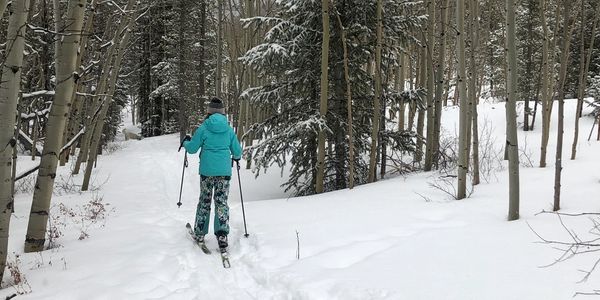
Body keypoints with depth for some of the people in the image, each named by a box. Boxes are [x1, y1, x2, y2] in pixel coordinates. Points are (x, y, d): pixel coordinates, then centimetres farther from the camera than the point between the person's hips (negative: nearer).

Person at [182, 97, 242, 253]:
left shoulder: (204, 128, -5)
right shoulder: (229, 130, 1)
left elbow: (192, 148, -1)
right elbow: (237, 152, 6)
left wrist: (186, 142, 21)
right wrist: (236, 157, 29)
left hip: (207, 170, -1)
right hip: (224, 171, 1)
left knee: (204, 201, 13)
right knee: (222, 202, 5)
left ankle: (200, 234, 21)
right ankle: (222, 235, -6)